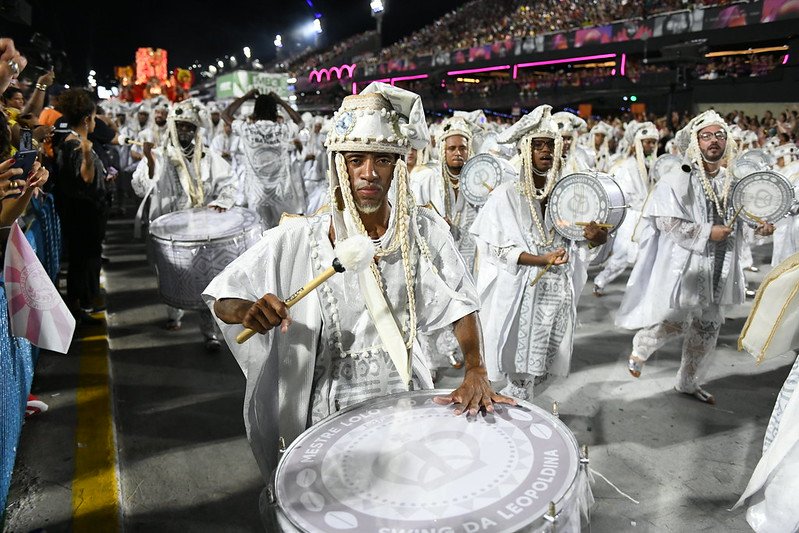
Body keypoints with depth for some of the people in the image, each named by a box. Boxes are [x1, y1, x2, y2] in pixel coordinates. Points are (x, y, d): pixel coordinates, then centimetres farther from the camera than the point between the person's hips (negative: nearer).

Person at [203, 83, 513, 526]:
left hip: (402, 396, 2)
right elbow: (222, 299, -7)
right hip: (324, 410, -1)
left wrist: (475, 371, -18)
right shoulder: (298, 238, -12)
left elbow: (460, 303, -4)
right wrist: (248, 311, -28)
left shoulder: (424, 229, -7)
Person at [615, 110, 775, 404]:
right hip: (683, 267, -6)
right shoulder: (677, 181, -13)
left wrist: (761, 225, -4)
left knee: (707, 329, 14)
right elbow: (667, 222, -20)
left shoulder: (733, 183, 4)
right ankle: (640, 348, 30)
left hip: (717, 272, 6)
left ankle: (688, 383, 32)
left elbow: (741, 220, 16)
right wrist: (707, 233, -19)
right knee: (673, 323, -2)